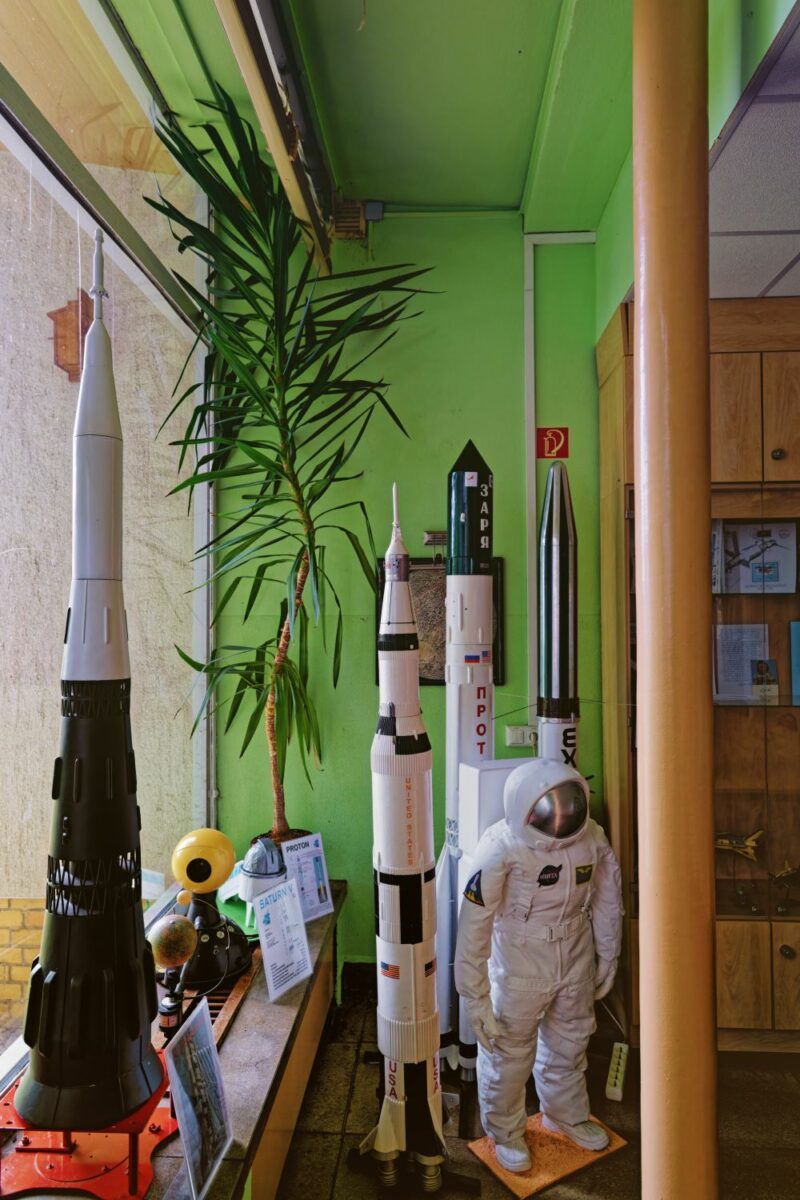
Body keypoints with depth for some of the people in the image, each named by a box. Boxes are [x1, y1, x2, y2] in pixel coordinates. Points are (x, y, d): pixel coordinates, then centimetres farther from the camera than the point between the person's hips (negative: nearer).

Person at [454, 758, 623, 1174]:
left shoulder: (591, 837, -18)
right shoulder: (500, 850, -31)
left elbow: (607, 898, 0)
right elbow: (473, 929, -24)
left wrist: (607, 958, 11)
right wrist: (475, 999, -18)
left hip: (576, 964, 4)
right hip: (518, 973, -4)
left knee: (569, 1046, 27)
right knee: (508, 1057, 17)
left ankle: (567, 1114, 55)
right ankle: (505, 1132, 46)